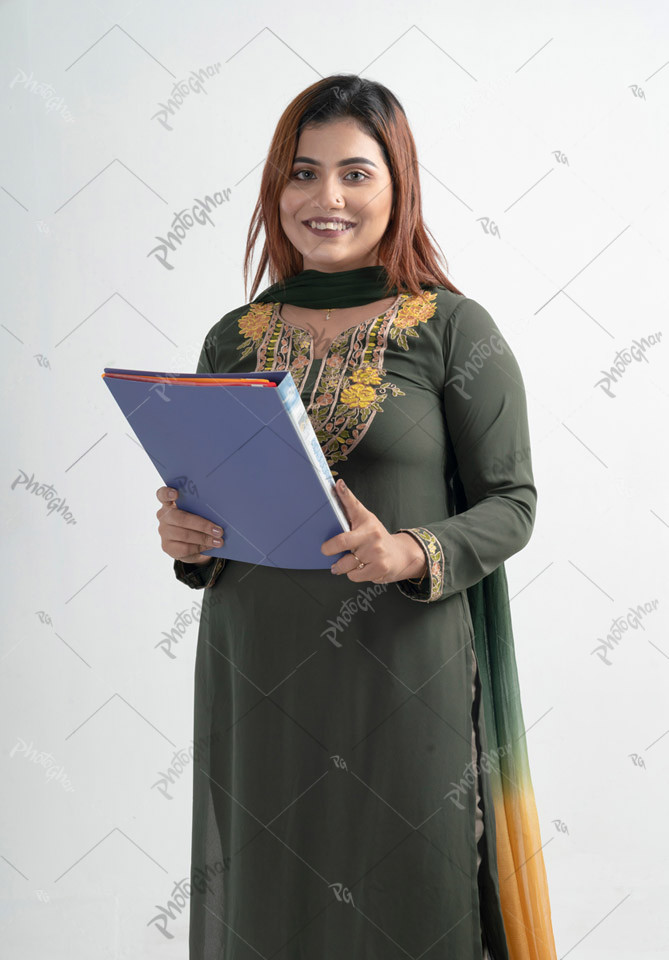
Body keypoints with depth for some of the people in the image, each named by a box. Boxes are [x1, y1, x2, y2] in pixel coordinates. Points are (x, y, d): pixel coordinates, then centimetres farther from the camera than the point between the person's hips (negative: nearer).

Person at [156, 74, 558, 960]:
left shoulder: (456, 331, -4)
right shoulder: (233, 338, 8)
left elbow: (511, 502, -3)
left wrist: (411, 554, -21)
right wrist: (187, 538, -6)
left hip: (404, 677, -3)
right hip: (256, 679, 4)